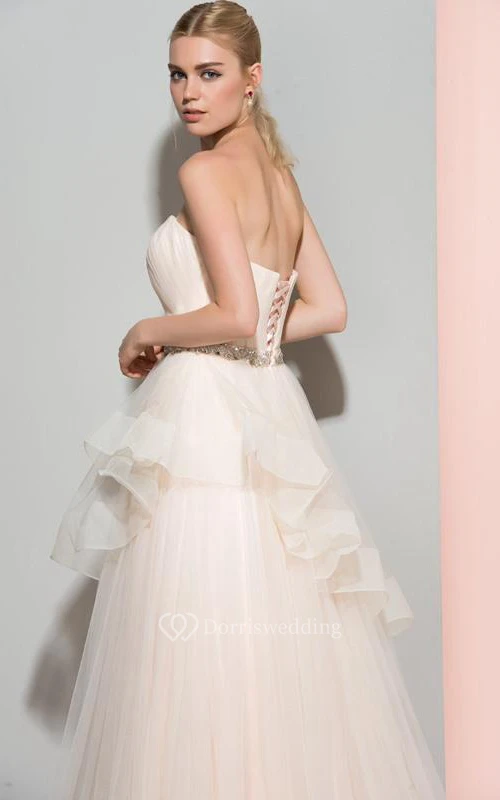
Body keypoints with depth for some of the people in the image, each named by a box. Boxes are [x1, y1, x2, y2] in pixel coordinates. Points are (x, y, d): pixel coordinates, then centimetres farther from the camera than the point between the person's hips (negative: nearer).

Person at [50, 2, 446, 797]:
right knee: (278, 649, 12)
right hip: (268, 410, 8)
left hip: (205, 417, -8)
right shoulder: (278, 172, 15)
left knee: (201, 664, -1)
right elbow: (328, 310, 15)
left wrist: (149, 331, -3)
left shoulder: (206, 171, -9)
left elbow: (237, 316, -19)